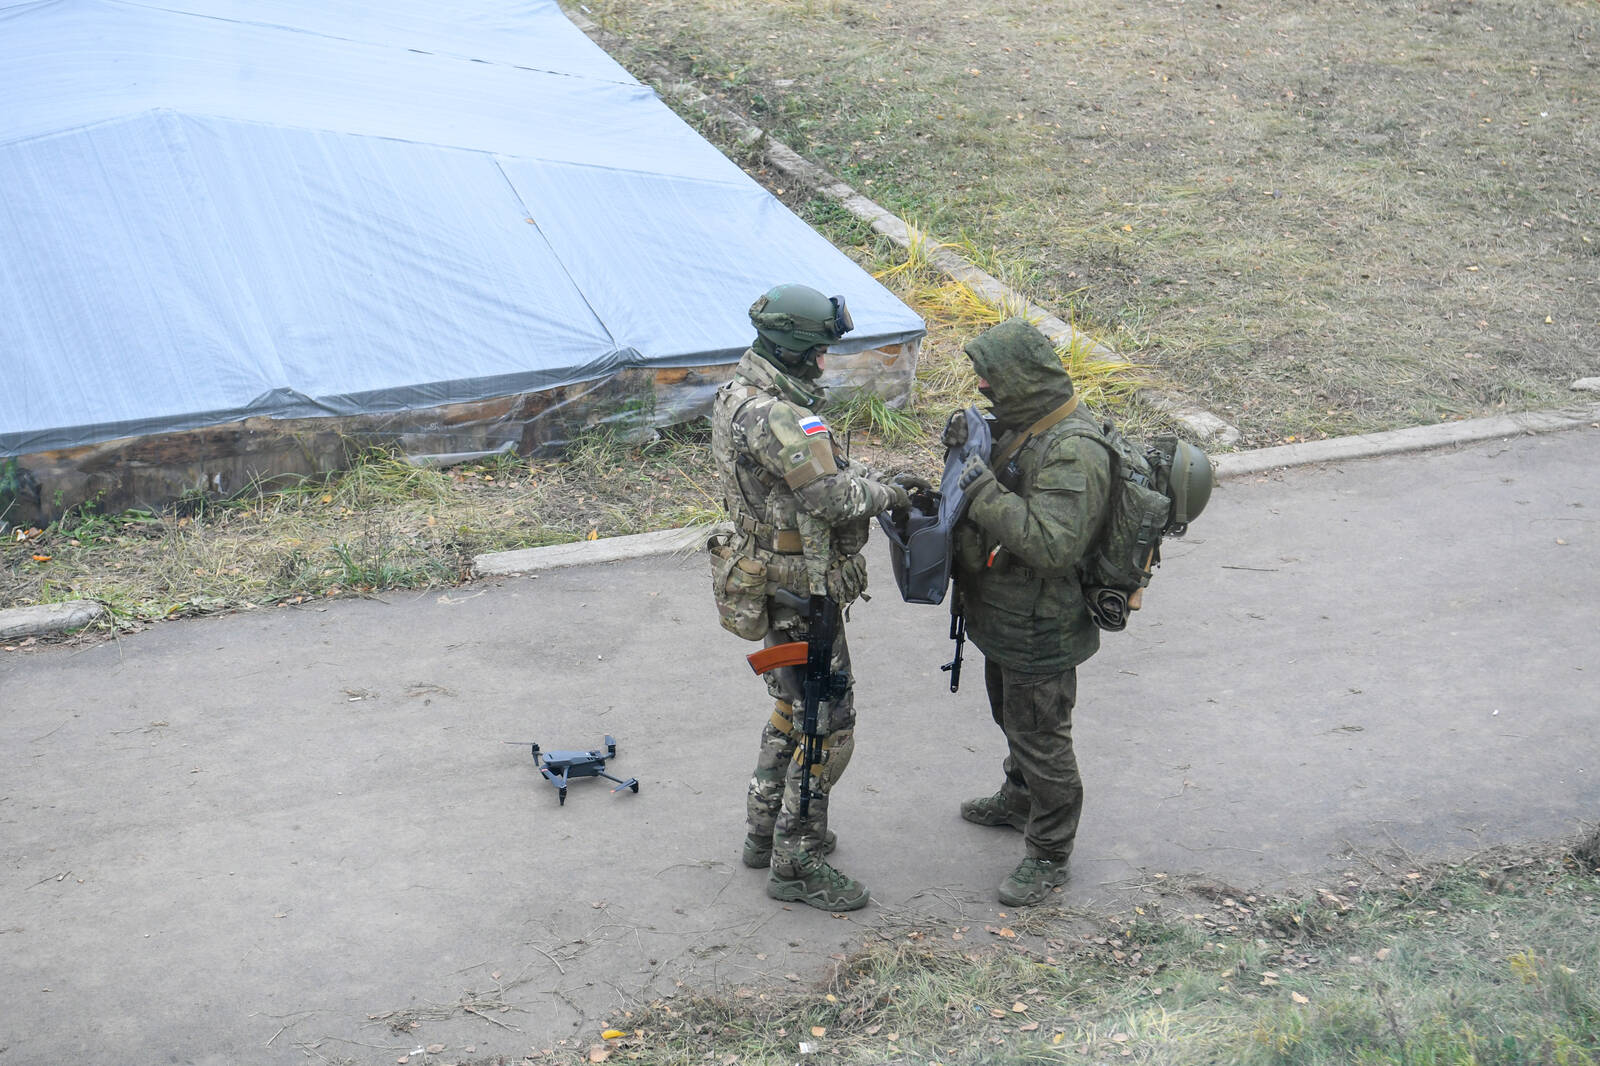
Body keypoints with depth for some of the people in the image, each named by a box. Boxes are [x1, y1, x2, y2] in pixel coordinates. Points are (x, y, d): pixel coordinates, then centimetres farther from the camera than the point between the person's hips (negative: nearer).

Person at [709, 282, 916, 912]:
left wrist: (869, 484, 0)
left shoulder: (741, 393, 5)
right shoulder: (773, 416, -28)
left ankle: (766, 831, 37)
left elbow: (815, 473, 13)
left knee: (791, 710, 24)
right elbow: (834, 495, -30)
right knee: (827, 726, 1)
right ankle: (796, 864, 11)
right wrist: (887, 494, -12)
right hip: (799, 594, -10)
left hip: (774, 580, 10)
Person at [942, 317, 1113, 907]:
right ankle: (1020, 798, 52)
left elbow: (1054, 545, -37)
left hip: (1041, 631, -10)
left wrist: (985, 491, -35)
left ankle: (1048, 855, 20)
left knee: (1040, 738, 5)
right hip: (1005, 616, 10)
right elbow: (999, 494, 17)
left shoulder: (1072, 453, -30)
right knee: (1011, 718, 29)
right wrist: (965, 448, -3)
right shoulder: (1023, 423, 2)